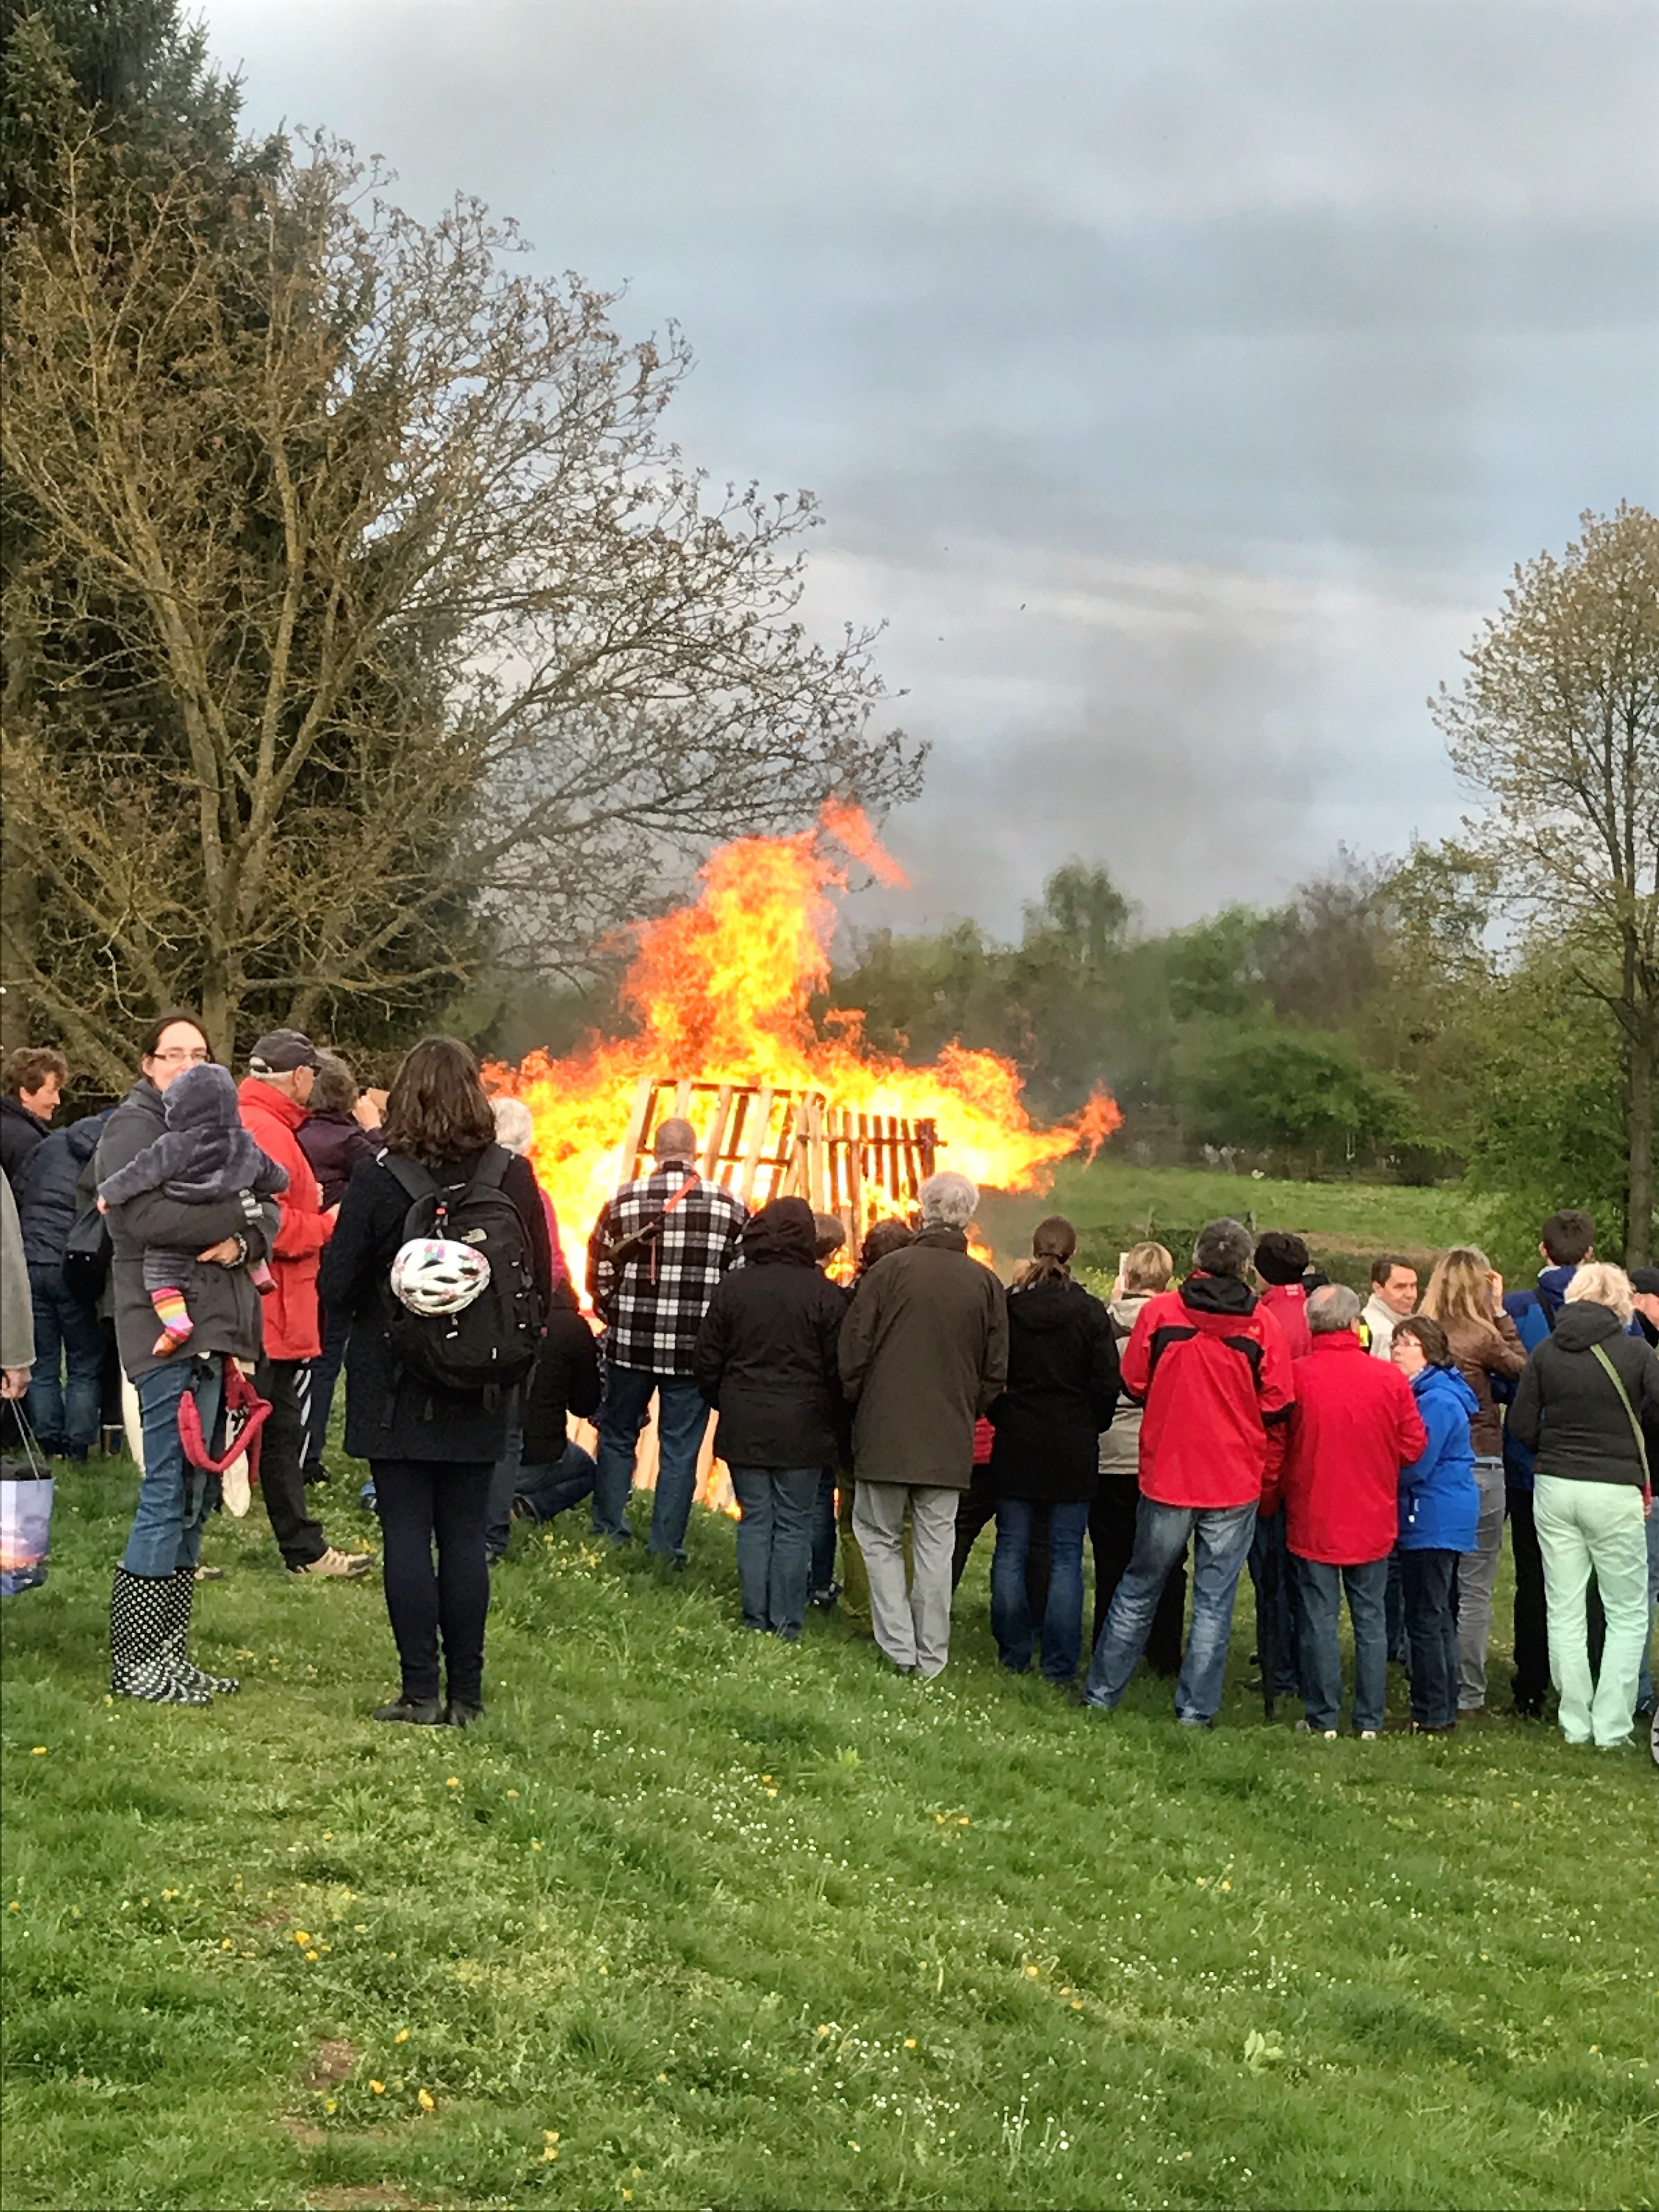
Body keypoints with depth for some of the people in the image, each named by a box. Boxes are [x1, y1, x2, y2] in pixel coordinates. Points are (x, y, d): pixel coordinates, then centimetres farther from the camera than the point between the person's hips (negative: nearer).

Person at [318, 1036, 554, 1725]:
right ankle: (466, 1694, 12)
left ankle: (421, 1692, 3)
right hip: (478, 1392, 3)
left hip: (395, 1385, -2)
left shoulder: (378, 1177, -11)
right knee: (465, 1538, 8)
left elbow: (335, 1285, -9)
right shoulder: (511, 1176, -4)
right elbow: (541, 1286, 1)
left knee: (406, 1533, 3)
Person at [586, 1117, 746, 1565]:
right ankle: (666, 1549, 8)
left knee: (618, 1438, 17)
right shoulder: (730, 1207, -3)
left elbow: (600, 1275, 2)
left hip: (631, 1343, 1)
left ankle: (609, 1536, 20)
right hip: (697, 1351, -1)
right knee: (680, 1451, 7)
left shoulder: (623, 1201, -2)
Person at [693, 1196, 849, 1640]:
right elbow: (840, 1370, -6)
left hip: (744, 1428, 2)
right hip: (802, 1429, -2)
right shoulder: (826, 1295, -8)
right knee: (794, 1526, 4)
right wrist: (831, 1418, 10)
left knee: (754, 1520, 10)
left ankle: (754, 1620, 10)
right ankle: (786, 1626, 4)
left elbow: (706, 1360, 5)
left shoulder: (732, 1288, 0)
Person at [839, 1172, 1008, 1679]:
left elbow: (854, 1348, -5)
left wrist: (857, 1400, 10)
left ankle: (900, 1648, 2)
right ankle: (931, 1656, 12)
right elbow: (996, 1371, 6)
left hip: (886, 1431, -2)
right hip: (950, 1438, 2)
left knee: (881, 1537, 9)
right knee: (935, 1545, 9)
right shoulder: (986, 1284, 0)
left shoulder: (891, 1269, -9)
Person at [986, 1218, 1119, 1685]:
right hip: (1072, 1450, -1)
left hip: (1015, 1448, 1)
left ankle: (1014, 1655, 14)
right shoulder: (1090, 1313, -8)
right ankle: (1060, 1665, 3)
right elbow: (1107, 1385, -4)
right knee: (1066, 1557, 3)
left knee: (1011, 1550, 10)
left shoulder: (1005, 1308, -5)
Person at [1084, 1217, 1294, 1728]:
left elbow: (1133, 1384, 3)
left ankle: (1101, 1692, 20)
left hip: (1166, 1476, 1)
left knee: (1139, 1589, 14)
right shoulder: (1262, 1326, -6)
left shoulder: (1159, 1312, -7)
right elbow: (1276, 1411, -1)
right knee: (1214, 1600, 6)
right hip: (1236, 1485, -1)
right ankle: (1196, 1710, 7)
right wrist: (1265, 1476, 10)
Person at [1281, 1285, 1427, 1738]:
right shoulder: (1390, 1379, -8)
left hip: (1311, 1520, -1)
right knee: (1370, 1619, 11)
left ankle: (1323, 1719, 11)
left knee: (1319, 1619, 6)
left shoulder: (1295, 1376, -13)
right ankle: (1370, 1721, 15)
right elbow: (1413, 1446, 0)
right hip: (1373, 1522, 2)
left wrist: (1275, 1497, 14)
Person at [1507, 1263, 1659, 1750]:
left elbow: (1521, 1425, 1)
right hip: (1615, 1491, -3)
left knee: (1565, 1610, 10)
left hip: (1554, 1487, 3)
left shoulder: (1546, 1352, 1)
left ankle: (1576, 1724, 14)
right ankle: (1611, 1728, 4)